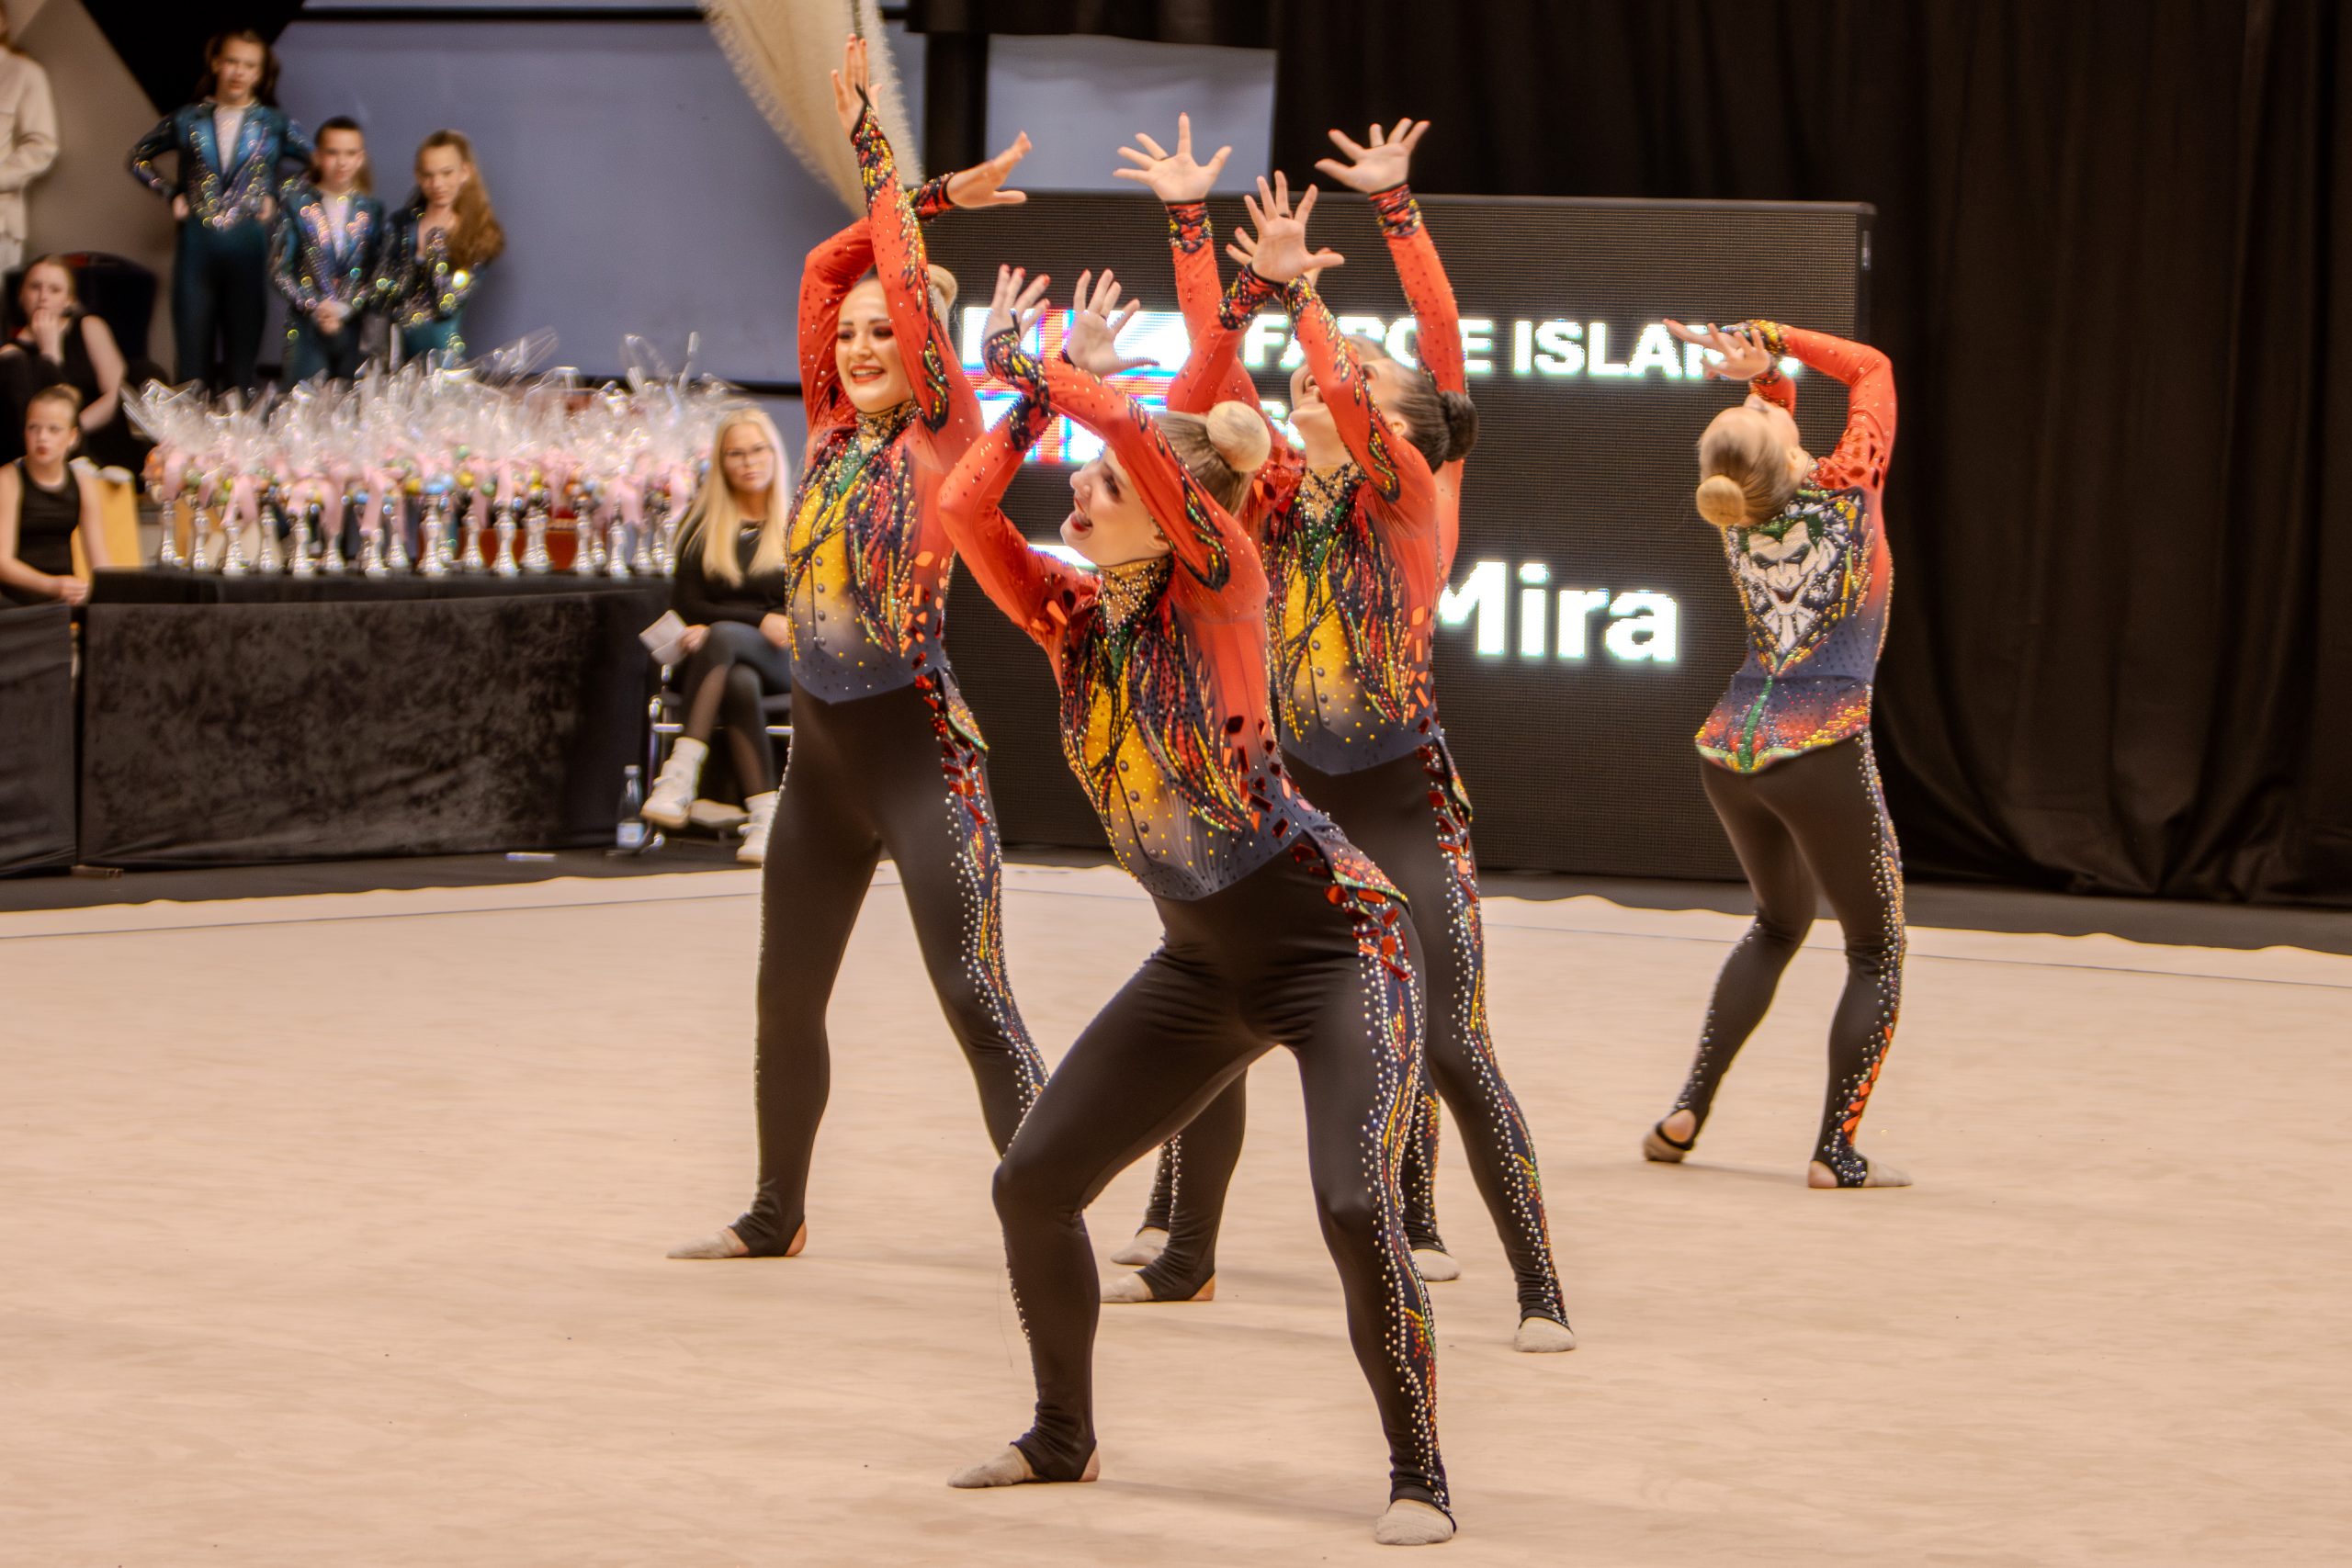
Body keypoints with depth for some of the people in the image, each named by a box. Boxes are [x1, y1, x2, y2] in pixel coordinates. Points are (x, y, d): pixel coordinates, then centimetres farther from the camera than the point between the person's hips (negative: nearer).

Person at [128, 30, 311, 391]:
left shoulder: (274, 126, 4)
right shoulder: (188, 120, 7)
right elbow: (139, 157, 20)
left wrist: (279, 199, -1)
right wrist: (171, 193, 6)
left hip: (248, 245, -1)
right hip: (197, 246, 1)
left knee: (241, 359, 3)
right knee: (194, 358, 1)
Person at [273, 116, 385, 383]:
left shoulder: (370, 208, 6)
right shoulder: (298, 203, 2)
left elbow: (380, 272, 2)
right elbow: (279, 270, 1)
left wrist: (344, 309, -11)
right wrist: (314, 307, -10)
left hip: (356, 327, 1)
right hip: (307, 328, -1)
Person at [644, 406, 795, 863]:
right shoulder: (702, 523, 12)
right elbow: (689, 606, 5)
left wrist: (718, 625, -9)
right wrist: (761, 620, -9)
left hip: (781, 661, -1)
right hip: (724, 662, 1)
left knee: (722, 638, -37)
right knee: (740, 685, -38)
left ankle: (682, 772, -49)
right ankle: (765, 816, -48)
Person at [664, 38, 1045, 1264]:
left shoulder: (942, 434, -6)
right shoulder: (829, 430, 9)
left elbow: (908, 286, -11)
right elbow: (827, 269, 9)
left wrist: (871, 148, -4)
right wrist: (937, 194, 9)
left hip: (918, 751, -7)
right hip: (822, 755, 7)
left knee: (976, 1000, -14)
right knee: (786, 997, 16)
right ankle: (776, 1215, 31)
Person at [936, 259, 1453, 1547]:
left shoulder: (1217, 593, -16)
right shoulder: (1072, 617, 2)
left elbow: (1150, 439, -30)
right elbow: (966, 511, -8)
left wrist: (1046, 373, -16)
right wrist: (1031, 398, -9)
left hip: (1333, 944, -7)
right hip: (1202, 964, 7)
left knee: (1355, 1210, -23)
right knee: (1033, 1182, 6)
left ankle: (1418, 1477, -8)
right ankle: (1065, 1434, 26)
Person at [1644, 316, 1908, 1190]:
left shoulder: (1738, 513, 3)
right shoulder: (1843, 490, -10)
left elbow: (1775, 400, 21)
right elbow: (1871, 368, 5)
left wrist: (1762, 363, 0)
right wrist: (1768, 343, 0)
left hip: (1730, 749, 6)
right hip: (1821, 754, -6)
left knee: (1779, 922, 27)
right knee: (1876, 951, 9)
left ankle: (1686, 1114, 16)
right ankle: (1837, 1150, -1)